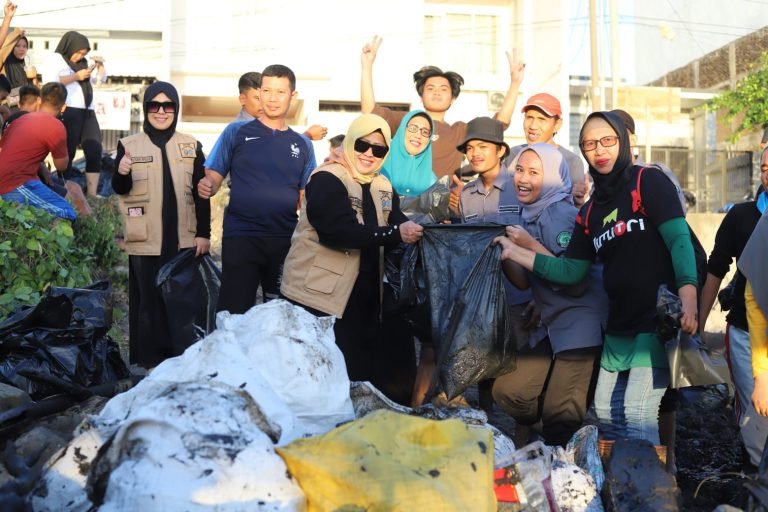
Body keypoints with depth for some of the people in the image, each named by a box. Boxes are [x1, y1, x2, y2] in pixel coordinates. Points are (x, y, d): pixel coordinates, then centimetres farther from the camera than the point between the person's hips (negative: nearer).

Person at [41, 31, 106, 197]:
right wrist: (76, 76, -11)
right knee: (67, 153, -6)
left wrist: (100, 65, 12)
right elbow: (50, 81, -14)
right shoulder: (55, 60, 2)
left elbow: (100, 79, 31)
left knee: (95, 151, -3)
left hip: (87, 112, 7)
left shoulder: (83, 63, 23)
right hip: (69, 112, -7)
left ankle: (92, 194, -3)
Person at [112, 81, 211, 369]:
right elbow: (119, 190, 0)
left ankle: (181, 357, 19)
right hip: (146, 240, -2)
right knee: (149, 299, 2)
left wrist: (203, 233, 1)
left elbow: (201, 193, 6)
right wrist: (122, 174, -22)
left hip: (183, 238, 2)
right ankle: (150, 360, 11)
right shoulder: (129, 145, 2)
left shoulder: (191, 145, 6)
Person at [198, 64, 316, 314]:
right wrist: (207, 187, -19)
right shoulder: (237, 132, 4)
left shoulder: (302, 145, 12)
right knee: (234, 313, 0)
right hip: (240, 236, -3)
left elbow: (306, 198, 13)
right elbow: (213, 177, 3)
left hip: (286, 239, 3)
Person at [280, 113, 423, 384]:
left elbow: (399, 223, 5)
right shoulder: (327, 180, -12)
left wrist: (411, 229, -19)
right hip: (319, 294, -7)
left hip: (364, 297, 8)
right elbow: (340, 230, -25)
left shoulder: (383, 187, 13)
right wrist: (396, 234, -27)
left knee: (361, 371, 15)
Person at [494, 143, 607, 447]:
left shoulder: (562, 215, -16)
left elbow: (576, 283, -23)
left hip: (582, 322, -8)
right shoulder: (529, 215, 8)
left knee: (560, 417, -6)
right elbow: (524, 282, 9)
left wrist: (531, 246, -21)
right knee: (507, 391, 9)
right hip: (554, 325, 8)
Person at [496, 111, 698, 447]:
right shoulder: (590, 212, 14)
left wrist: (688, 297, -28)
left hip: (658, 323, -7)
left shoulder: (648, 182, -4)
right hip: (617, 329, 7)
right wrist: (518, 254, 3)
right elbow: (571, 271, 11)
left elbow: (679, 240, -14)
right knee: (605, 413, 11)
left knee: (637, 418, -11)